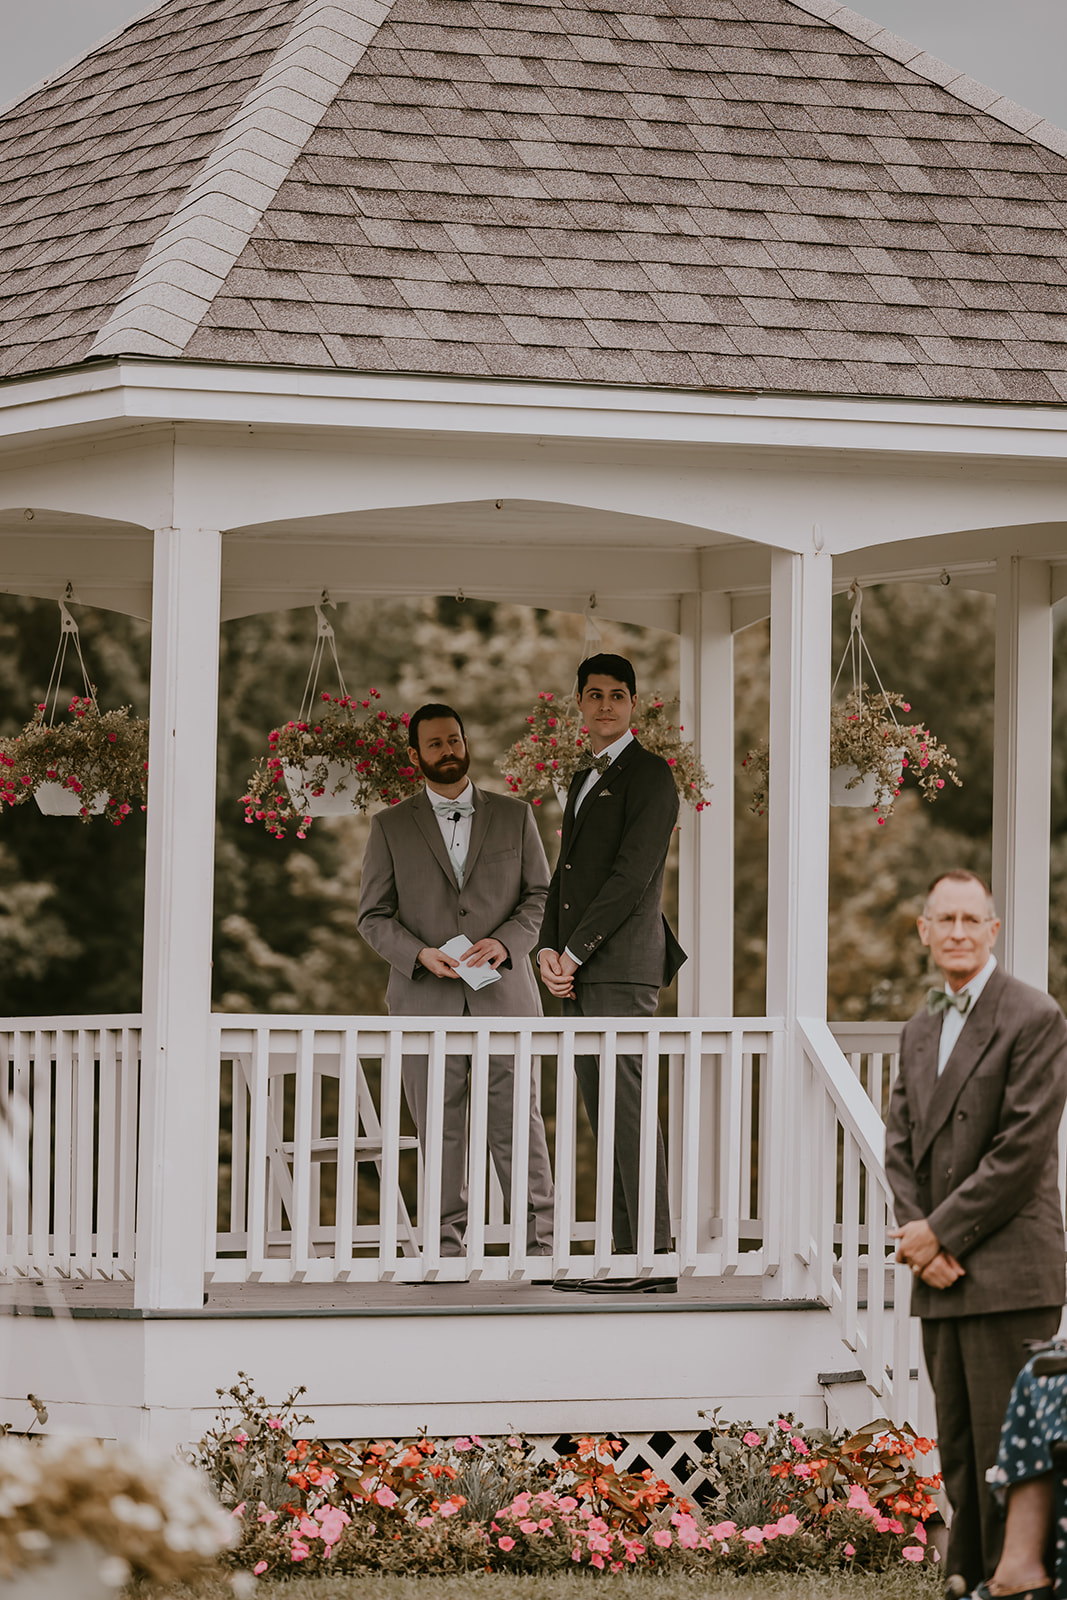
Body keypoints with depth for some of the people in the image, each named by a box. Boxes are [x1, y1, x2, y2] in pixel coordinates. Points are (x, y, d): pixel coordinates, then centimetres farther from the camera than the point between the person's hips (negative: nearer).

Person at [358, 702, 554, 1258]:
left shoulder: (515, 816, 11)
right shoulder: (391, 827, 9)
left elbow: (542, 895, 9)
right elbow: (373, 915, 6)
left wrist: (505, 942, -10)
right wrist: (419, 954, -12)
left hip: (502, 991, 0)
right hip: (426, 1001, 0)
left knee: (516, 1120, -6)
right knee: (439, 1128, 0)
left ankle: (539, 1243, -3)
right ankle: (447, 1247, 5)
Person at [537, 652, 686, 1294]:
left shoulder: (649, 773, -5)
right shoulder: (584, 782, 24)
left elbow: (632, 874, -13)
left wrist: (575, 951, -12)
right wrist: (549, 950, 5)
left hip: (622, 967, -9)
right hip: (580, 975, 9)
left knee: (628, 1106, -12)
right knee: (605, 1114, 6)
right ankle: (628, 1257, 7)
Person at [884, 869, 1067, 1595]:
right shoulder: (921, 1029, 18)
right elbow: (902, 1142, 14)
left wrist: (943, 1233, -12)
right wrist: (917, 1237, -3)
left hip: (1008, 1275, -7)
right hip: (941, 1273, 7)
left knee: (1007, 1451, -8)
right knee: (959, 1452, 10)